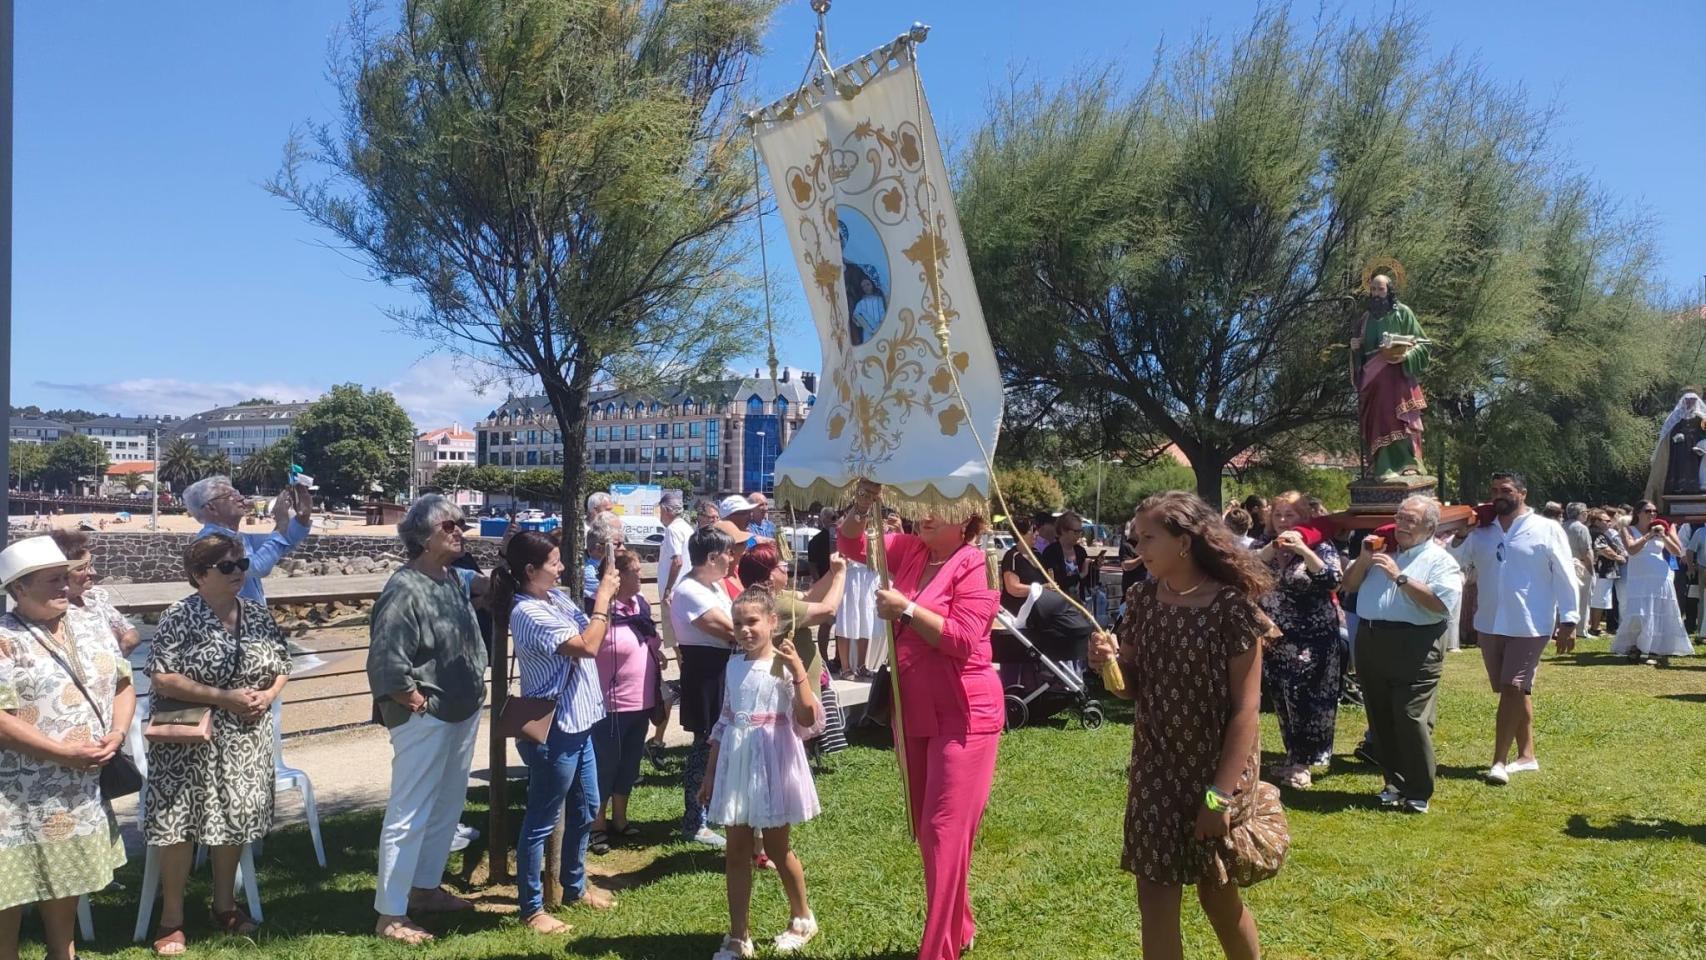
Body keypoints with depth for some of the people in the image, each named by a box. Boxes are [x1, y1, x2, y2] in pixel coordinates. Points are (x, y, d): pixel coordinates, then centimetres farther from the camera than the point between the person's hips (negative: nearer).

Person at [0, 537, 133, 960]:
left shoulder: (87, 624, 6)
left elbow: (123, 684, 10)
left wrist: (117, 734, -7)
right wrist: (65, 753, -20)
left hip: (79, 787, 6)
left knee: (64, 879, 19)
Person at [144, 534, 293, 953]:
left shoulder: (259, 615, 4)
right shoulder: (180, 618, -12)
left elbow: (282, 665, 12)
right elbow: (162, 679, -19)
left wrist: (268, 695, -9)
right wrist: (223, 697, -23)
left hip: (245, 741, 5)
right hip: (191, 742, -5)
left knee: (235, 818, 11)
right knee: (181, 823, -1)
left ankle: (225, 905, 28)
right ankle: (171, 919, 14)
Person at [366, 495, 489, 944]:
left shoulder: (456, 580, 6)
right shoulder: (405, 589, -20)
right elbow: (385, 662, -24)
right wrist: (417, 702, -15)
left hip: (463, 713, 9)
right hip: (424, 719, -9)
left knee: (447, 807, 19)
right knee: (409, 815, -1)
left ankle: (425, 889, 35)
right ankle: (390, 914, 8)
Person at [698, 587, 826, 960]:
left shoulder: (786, 665, -10)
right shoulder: (734, 666, 5)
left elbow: (808, 721, -20)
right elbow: (723, 723, 12)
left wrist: (798, 671, -27)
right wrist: (710, 775, 13)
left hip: (773, 765, -5)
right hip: (737, 766, 5)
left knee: (776, 849, 8)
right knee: (736, 851, 7)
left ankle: (802, 918, 32)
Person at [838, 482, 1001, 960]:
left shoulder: (973, 564, -14)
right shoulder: (910, 550, 5)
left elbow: (962, 640, -20)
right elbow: (852, 544, 9)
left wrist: (906, 610, -21)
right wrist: (863, 504, -9)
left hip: (963, 715, -8)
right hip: (916, 712, 8)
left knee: (944, 831, -6)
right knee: (924, 831, 17)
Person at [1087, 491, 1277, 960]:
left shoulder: (1232, 606, -16)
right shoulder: (1143, 600, 0)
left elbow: (1246, 708, -15)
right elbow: (1132, 689, 7)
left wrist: (1220, 793, -18)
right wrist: (1109, 662, -15)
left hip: (1214, 768, -4)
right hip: (1154, 767, 4)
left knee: (1217, 891, 11)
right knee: (1155, 894, 7)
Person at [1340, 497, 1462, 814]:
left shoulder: (1440, 560, -2)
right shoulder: (1381, 550, 17)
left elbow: (1443, 603, -17)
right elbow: (1349, 585, 17)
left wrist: (1400, 578, -18)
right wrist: (1364, 560, -1)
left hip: (1413, 649, -6)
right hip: (1370, 644, 6)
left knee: (1411, 721, -8)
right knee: (1381, 721, 11)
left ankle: (1418, 793, 3)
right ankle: (1395, 783, 24)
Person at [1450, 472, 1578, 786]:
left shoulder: (1547, 530, -4)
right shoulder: (1480, 533, 8)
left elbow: (1564, 576, -4)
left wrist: (1568, 618, -8)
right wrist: (1458, 540, -11)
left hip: (1529, 626, -5)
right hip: (1489, 624, 5)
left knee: (1513, 689, -9)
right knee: (1517, 691, 15)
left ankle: (1499, 761, -7)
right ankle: (1526, 755, 25)